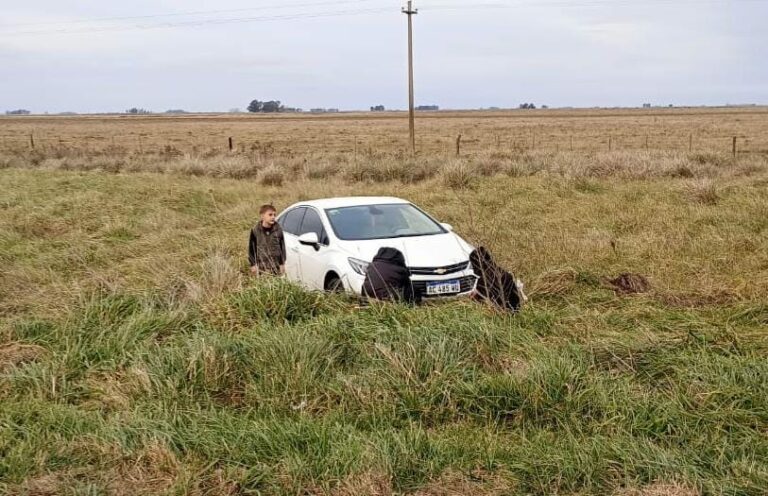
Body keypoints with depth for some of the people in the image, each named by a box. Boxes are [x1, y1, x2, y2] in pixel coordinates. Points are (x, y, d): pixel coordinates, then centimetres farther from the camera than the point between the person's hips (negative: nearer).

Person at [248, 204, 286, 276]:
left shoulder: (278, 230, -1)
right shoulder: (255, 230, -5)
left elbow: (282, 246, 5)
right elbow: (251, 248, 1)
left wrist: (282, 264, 3)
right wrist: (253, 264, -2)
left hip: (276, 266, 1)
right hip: (261, 266, -1)